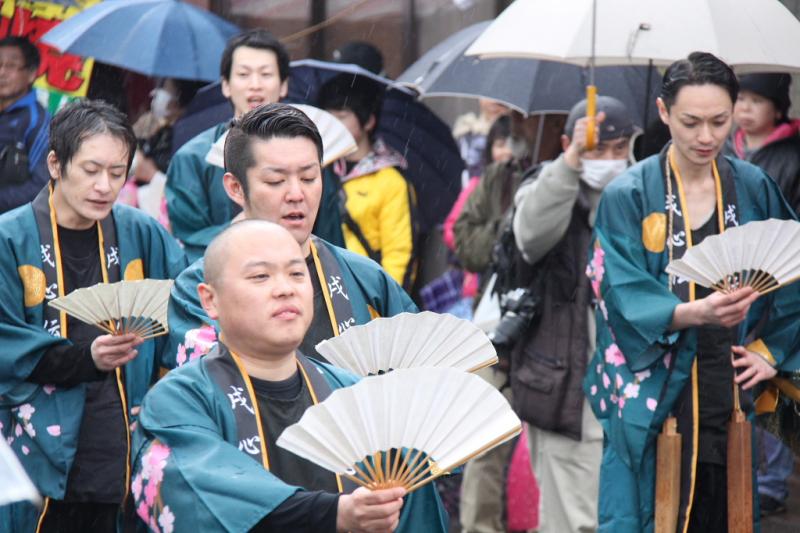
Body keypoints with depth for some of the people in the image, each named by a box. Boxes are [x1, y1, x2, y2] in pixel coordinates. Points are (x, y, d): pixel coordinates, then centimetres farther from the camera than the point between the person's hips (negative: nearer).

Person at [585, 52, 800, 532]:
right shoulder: (629, 196, -4)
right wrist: (694, 313, -28)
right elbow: (626, 299, -12)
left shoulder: (754, 189, 7)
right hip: (655, 397, -3)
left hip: (730, 388, 3)